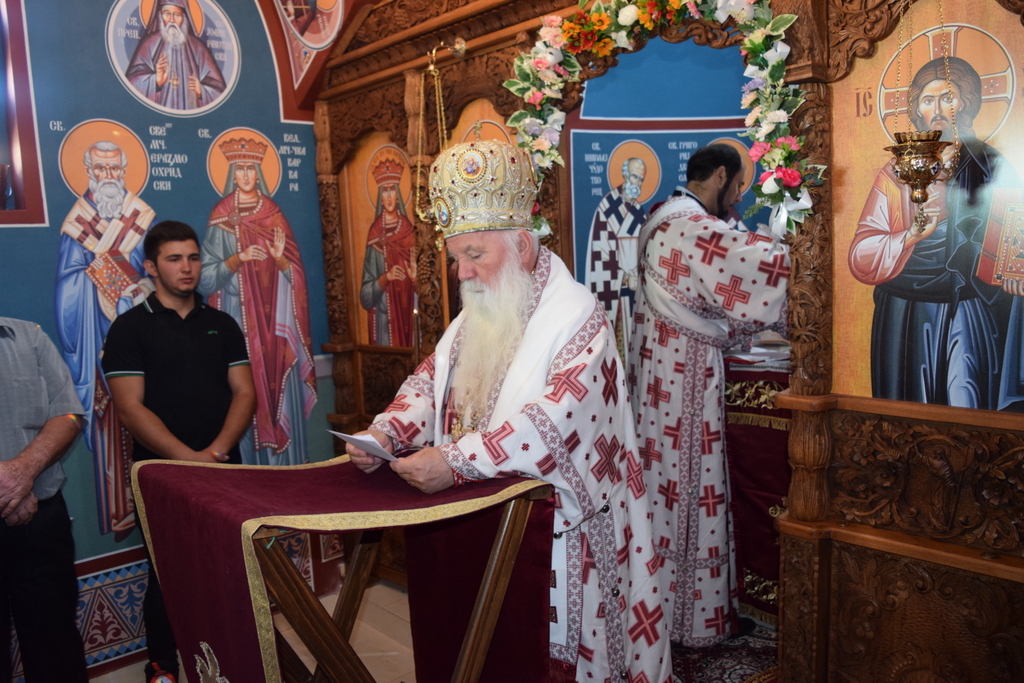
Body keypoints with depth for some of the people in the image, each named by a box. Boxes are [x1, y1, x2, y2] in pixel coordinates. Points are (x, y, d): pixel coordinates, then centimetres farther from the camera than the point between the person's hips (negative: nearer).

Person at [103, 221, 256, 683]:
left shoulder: (221, 324, 9)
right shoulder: (130, 328, -2)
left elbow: (244, 392, 3)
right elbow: (130, 407, -10)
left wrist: (218, 450, -13)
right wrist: (188, 458, -19)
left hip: (223, 468, 3)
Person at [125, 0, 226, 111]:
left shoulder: (197, 47, 10)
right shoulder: (150, 44, 8)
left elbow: (217, 89, 8)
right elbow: (133, 82, 0)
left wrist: (201, 91, -11)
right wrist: (155, 81, -17)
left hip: (190, 113, 0)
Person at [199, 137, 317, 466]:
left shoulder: (274, 214, 10)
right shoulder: (221, 219, 4)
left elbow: (295, 275, 6)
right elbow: (207, 280, -3)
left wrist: (280, 258, -14)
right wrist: (238, 258, -17)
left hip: (275, 318, 2)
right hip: (239, 316, -2)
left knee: (280, 388, -1)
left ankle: (288, 465, 7)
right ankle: (251, 468, 3)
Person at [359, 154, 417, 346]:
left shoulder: (409, 231, 5)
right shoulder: (375, 238, -2)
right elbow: (365, 298, -5)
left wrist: (416, 278, -11)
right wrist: (384, 278, -19)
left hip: (409, 316, 2)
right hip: (384, 321, -2)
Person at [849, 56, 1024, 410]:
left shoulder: (995, 169, 5)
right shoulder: (895, 175, 5)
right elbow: (862, 257, -4)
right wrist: (912, 237, -19)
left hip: (975, 317, 0)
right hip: (908, 319, 1)